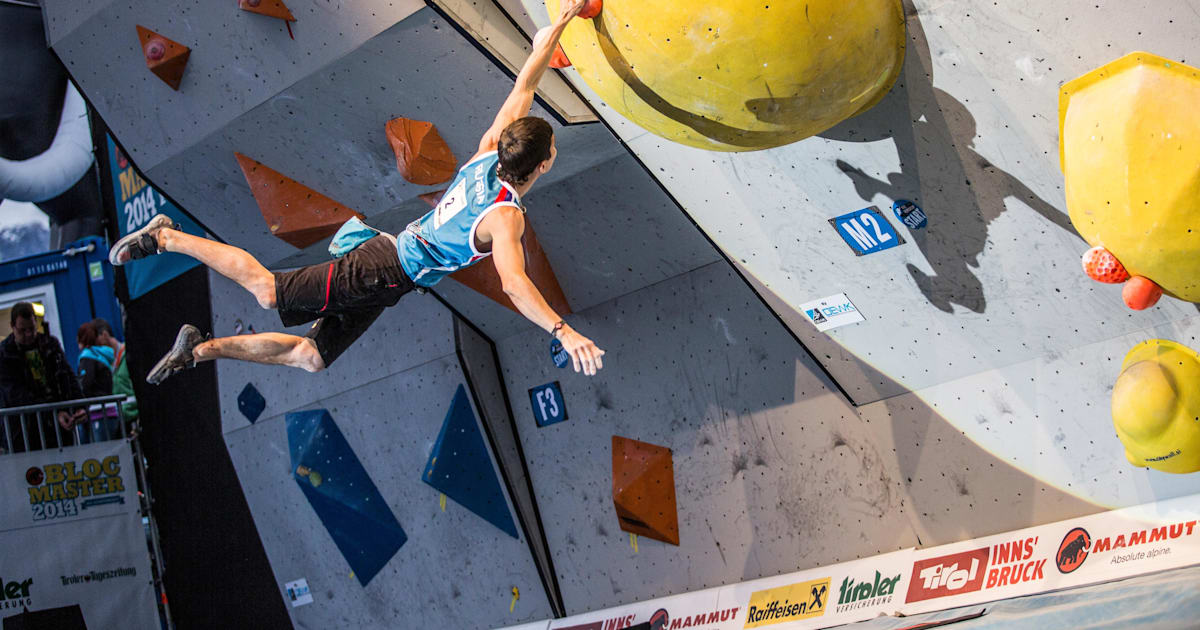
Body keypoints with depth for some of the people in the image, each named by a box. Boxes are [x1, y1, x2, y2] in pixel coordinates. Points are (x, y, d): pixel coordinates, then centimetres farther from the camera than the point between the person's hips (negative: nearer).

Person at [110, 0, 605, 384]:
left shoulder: (488, 153, -1)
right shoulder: (504, 217, -25)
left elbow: (523, 87, 5)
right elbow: (513, 282, -40)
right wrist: (563, 331, -43)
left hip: (385, 255, 8)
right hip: (380, 277, -8)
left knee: (311, 358, 16)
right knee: (266, 290, 0)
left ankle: (201, 349, 19)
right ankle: (166, 237, 8)